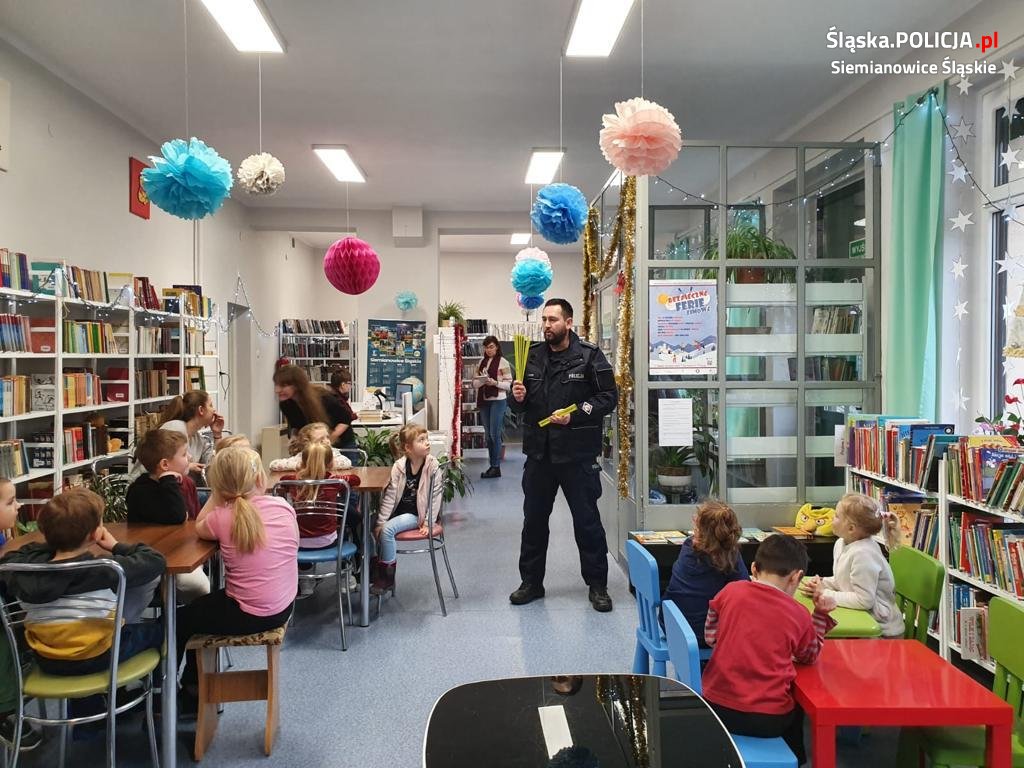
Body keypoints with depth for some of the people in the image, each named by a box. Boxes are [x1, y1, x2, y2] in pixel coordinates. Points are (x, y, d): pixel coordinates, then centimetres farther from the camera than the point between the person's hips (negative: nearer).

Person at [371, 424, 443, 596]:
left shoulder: (432, 466, -12)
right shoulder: (399, 466, -7)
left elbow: (435, 496, -9)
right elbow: (390, 495, -6)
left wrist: (428, 523, -13)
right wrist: (381, 521, -11)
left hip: (416, 514, -4)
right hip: (398, 511, 4)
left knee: (387, 529, -25)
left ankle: (388, 577, -9)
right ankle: (373, 567, 10)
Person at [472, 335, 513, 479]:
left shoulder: (503, 362, -4)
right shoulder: (481, 363, 12)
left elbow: (508, 384, -6)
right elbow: (474, 382, 11)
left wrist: (495, 382, -21)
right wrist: (481, 381, -11)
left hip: (498, 401, -6)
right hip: (483, 401, 6)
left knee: (495, 434, -6)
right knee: (488, 435, 9)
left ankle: (496, 467, 1)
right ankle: (492, 465, 16)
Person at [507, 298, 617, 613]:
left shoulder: (589, 355, -6)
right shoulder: (532, 355, 7)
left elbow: (608, 397, -8)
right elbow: (517, 406, 14)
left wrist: (575, 415, -18)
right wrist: (517, 397, -8)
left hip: (576, 453, -4)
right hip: (539, 452, 4)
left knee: (587, 520, 6)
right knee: (534, 519, 13)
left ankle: (598, 585, 21)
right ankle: (531, 582, 27)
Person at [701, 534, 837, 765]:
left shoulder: (730, 591, -3)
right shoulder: (799, 615, -4)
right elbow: (809, 657, 15)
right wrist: (820, 615, 17)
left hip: (717, 706, 1)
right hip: (768, 719, -1)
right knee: (797, 703, 32)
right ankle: (792, 759, 44)